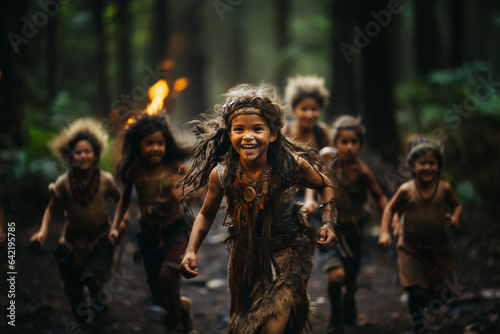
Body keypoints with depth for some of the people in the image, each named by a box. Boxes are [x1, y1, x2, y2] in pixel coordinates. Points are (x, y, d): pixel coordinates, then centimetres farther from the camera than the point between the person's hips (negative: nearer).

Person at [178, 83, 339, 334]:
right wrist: (191, 252, -12)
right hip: (245, 253, 3)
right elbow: (206, 214, 2)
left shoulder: (293, 166, -21)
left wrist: (328, 223, -12)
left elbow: (324, 185, 1)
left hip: (287, 252, -3)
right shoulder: (221, 175, -17)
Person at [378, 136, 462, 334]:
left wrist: (455, 217, -12)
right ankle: (416, 317, 19)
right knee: (416, 291, -10)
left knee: (439, 285, 10)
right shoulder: (406, 190, -12)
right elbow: (390, 209, 0)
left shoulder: (444, 188, -8)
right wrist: (384, 232, -9)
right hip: (411, 246, -2)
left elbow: (457, 205, 9)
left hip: (438, 245, 2)